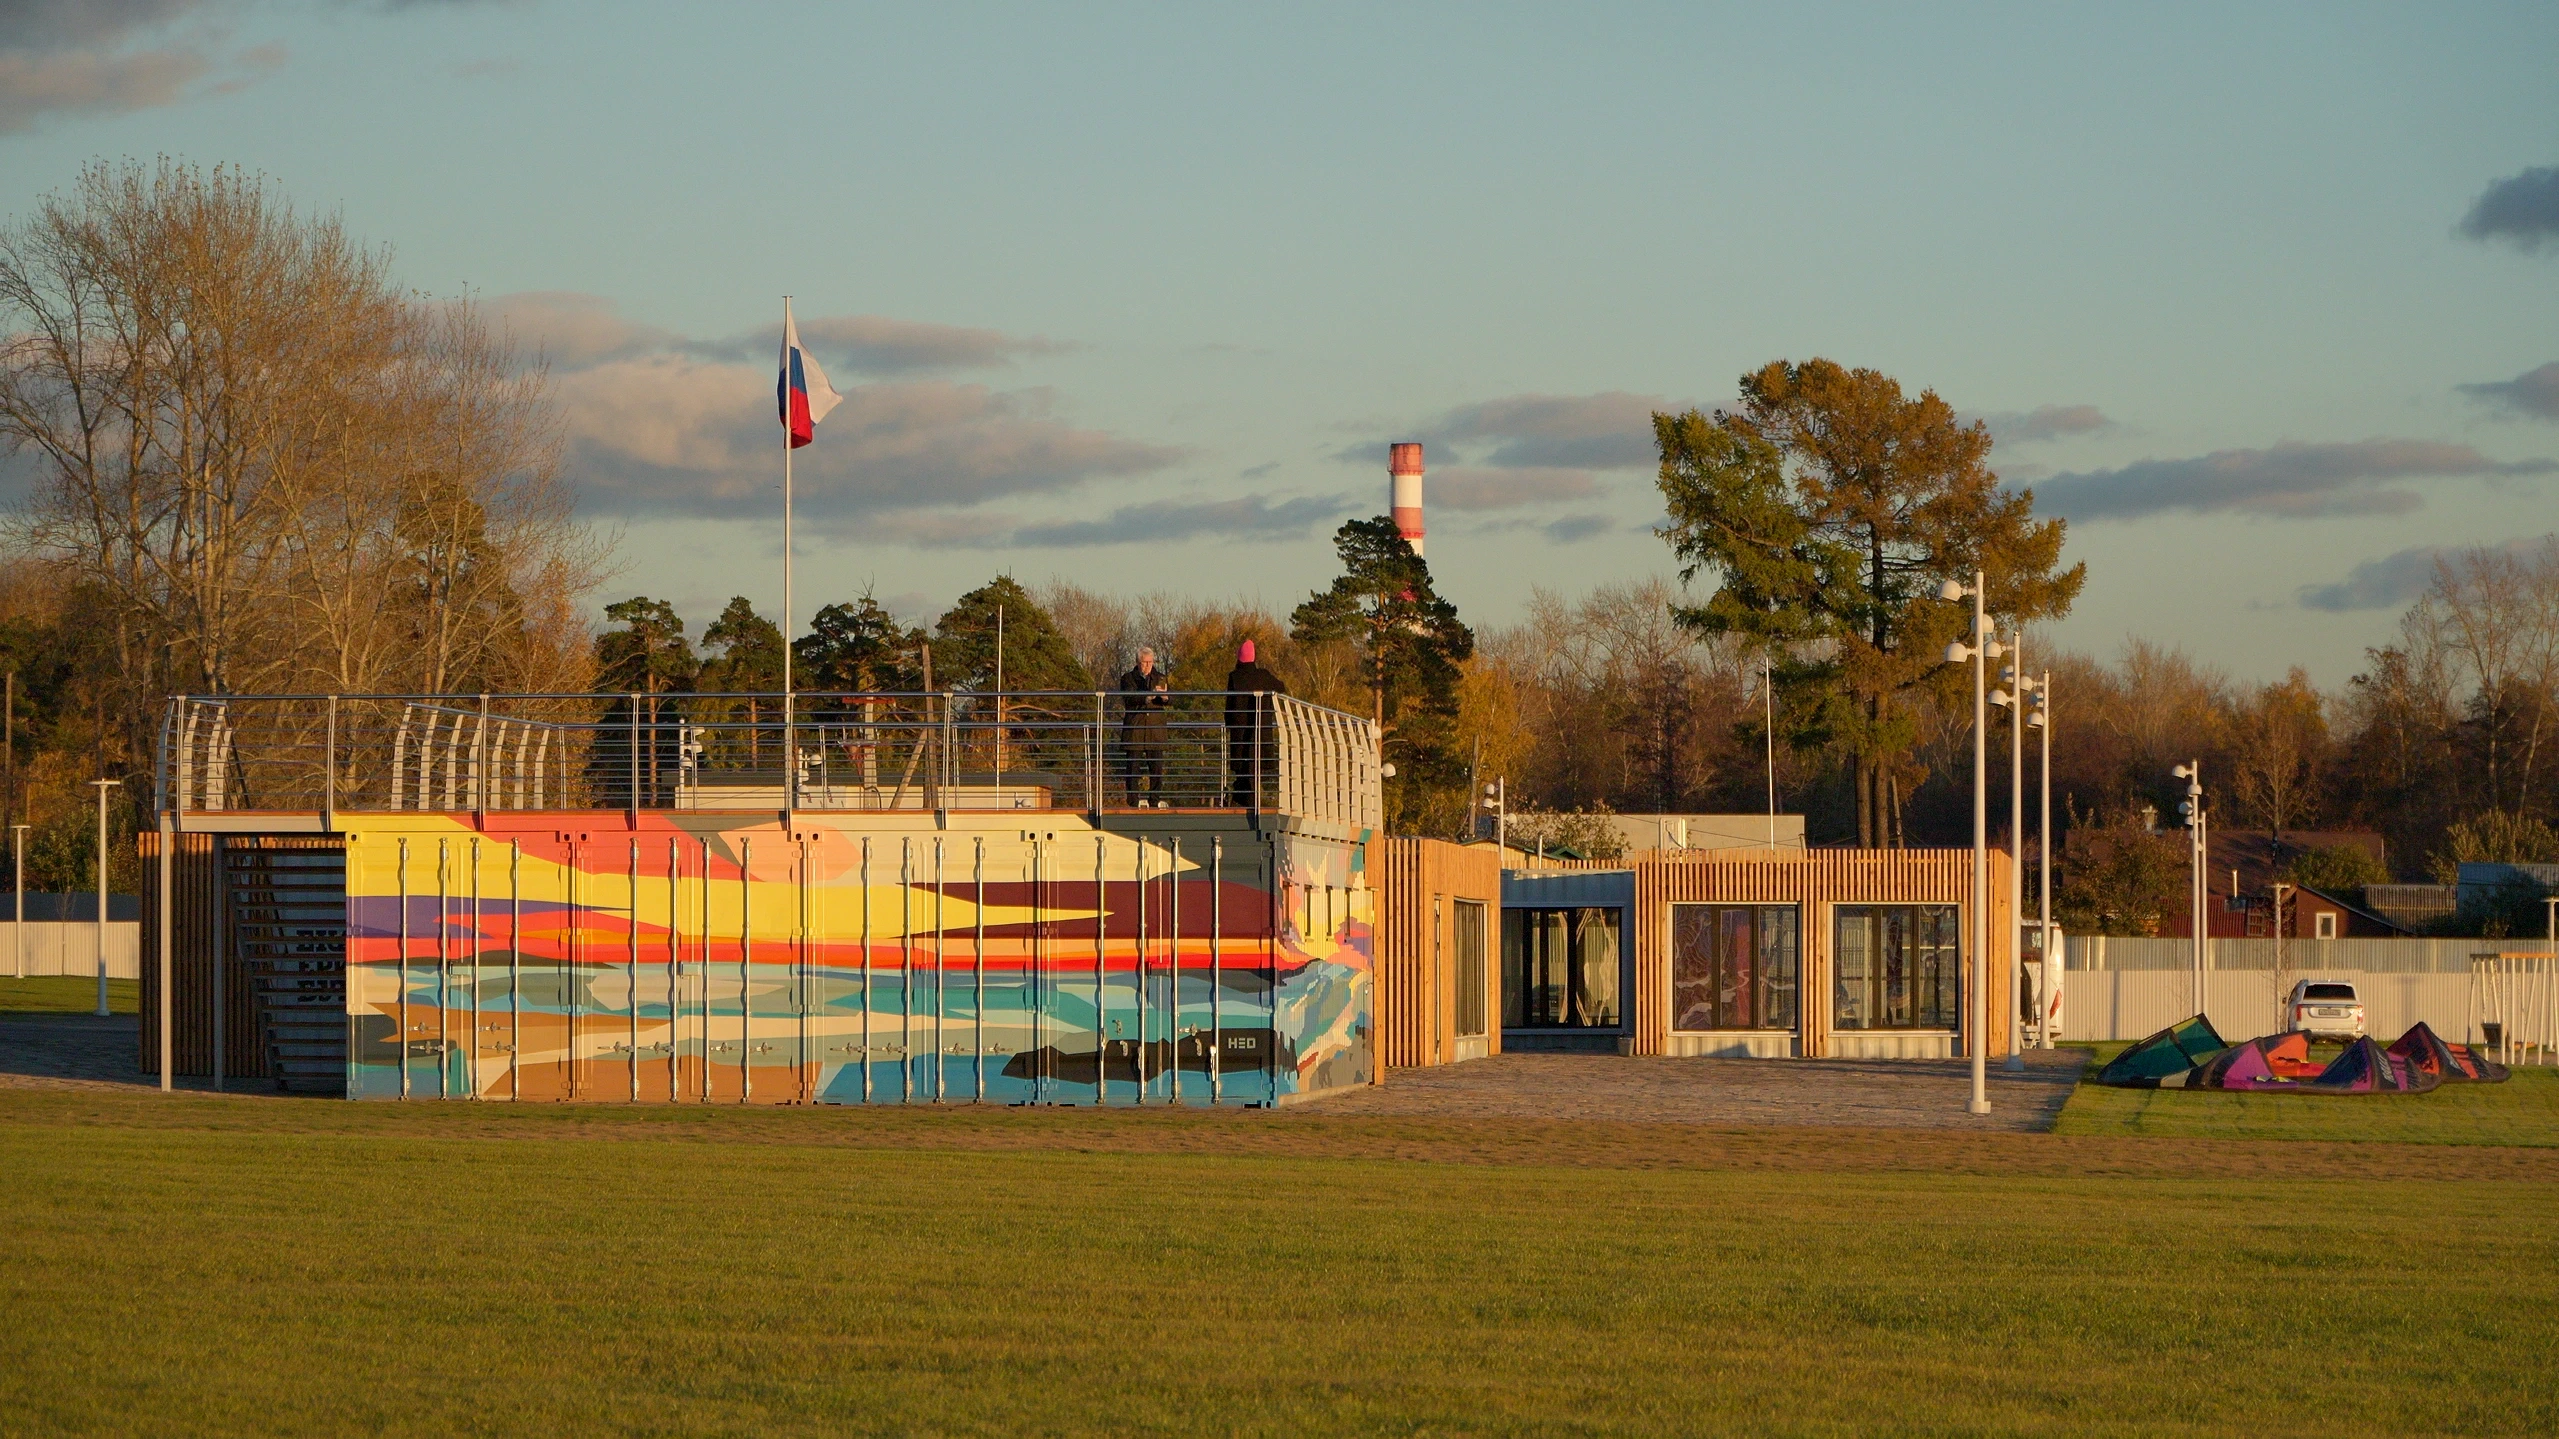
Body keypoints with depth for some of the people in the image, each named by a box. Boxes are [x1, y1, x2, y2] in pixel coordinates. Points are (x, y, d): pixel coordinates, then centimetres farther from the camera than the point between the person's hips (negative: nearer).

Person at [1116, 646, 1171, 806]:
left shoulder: (1161, 678, 13)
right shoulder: (1128, 679, 5)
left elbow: (1171, 699, 0)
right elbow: (1129, 697, -14)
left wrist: (1165, 696, -25)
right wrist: (1149, 695, -29)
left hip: (1155, 729, 2)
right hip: (1134, 728, -2)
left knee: (1157, 766, -1)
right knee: (1133, 767, -2)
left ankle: (1155, 799, 4)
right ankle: (1134, 801, 1)